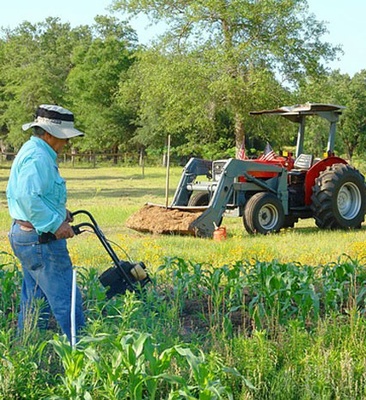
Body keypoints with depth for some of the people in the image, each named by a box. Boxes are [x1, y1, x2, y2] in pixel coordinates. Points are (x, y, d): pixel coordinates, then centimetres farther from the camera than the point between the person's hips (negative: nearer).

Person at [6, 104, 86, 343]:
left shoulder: (31, 151, 17)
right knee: (66, 300, -5)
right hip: (41, 240, -11)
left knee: (35, 301, 17)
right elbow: (29, 197, -28)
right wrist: (55, 223, -23)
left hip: (24, 235, 11)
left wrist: (59, 213, 15)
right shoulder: (38, 157, -17)